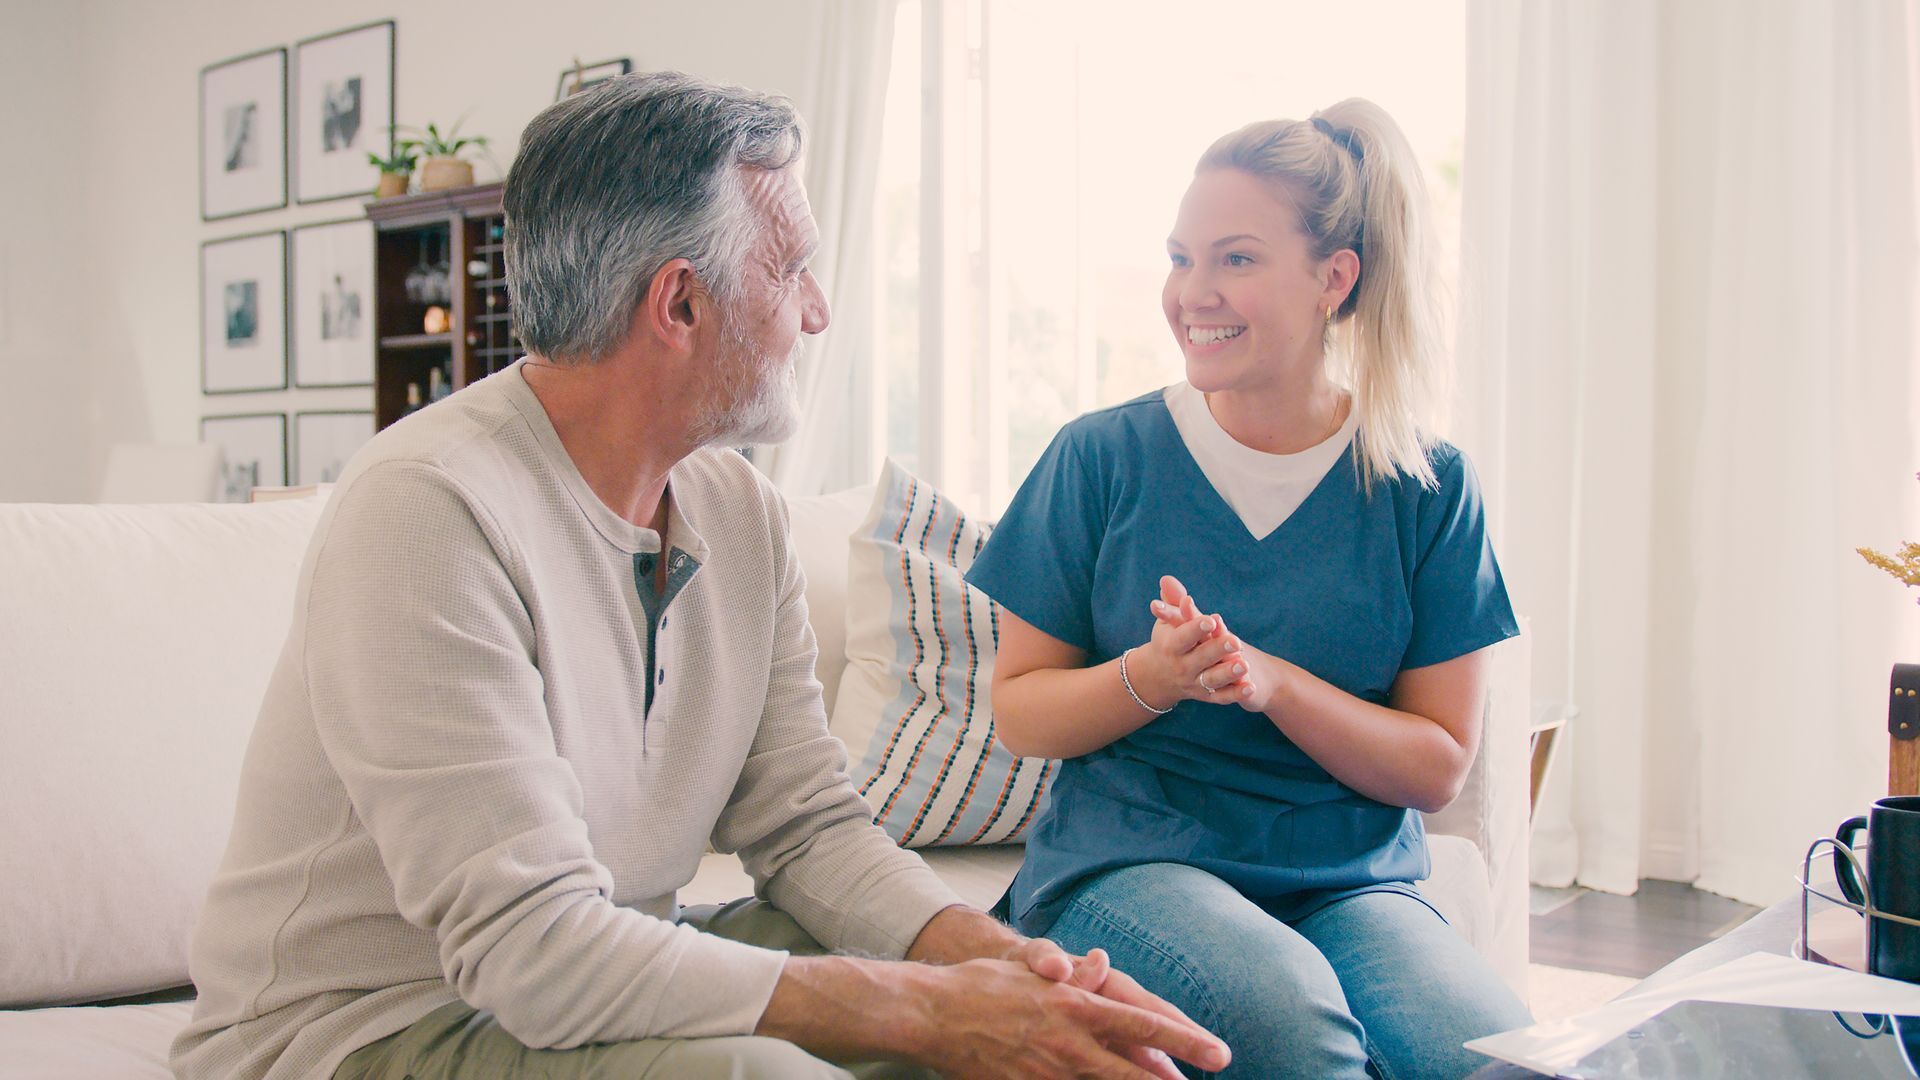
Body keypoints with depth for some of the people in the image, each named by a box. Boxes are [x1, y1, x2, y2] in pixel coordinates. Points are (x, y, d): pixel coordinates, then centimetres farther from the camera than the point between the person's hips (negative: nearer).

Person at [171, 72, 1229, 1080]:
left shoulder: (740, 509, 2)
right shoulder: (427, 507, -24)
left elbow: (808, 825, 2)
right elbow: (532, 944, -28)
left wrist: (997, 959, -16)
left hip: (621, 979, 7)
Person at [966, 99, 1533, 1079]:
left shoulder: (1426, 486, 3)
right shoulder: (1103, 458, 2)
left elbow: (1439, 767, 2)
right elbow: (1016, 712, 5)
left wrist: (1273, 683, -16)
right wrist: (1151, 677, -16)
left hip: (1354, 879, 2)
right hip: (1127, 860, -1)